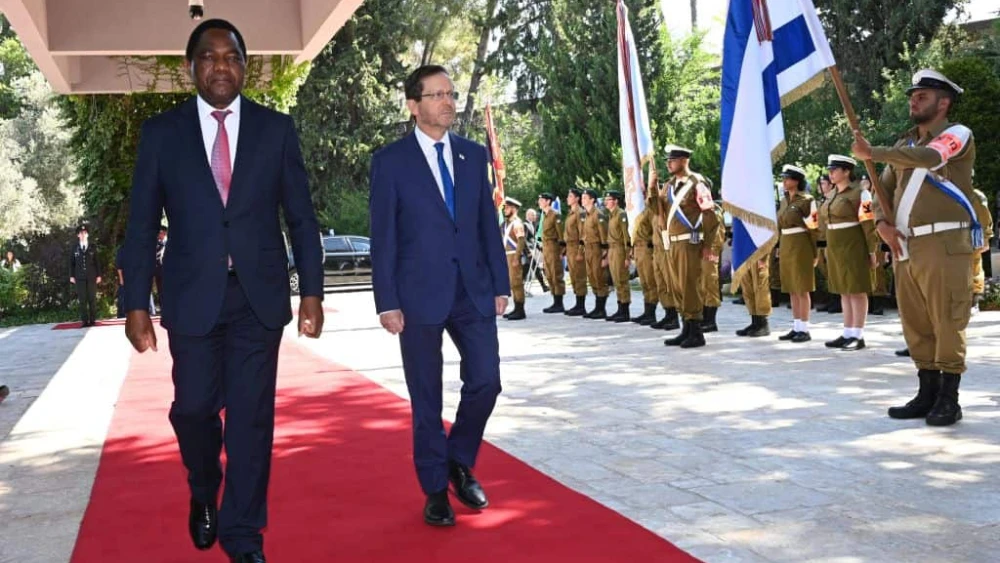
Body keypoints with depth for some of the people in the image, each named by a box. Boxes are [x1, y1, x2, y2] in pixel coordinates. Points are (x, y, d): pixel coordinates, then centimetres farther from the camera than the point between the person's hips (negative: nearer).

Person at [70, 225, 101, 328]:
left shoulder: (92, 247, 8)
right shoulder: (75, 248, 9)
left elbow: (97, 262, 8)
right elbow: (71, 262, 9)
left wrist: (98, 275, 2)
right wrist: (71, 276, 2)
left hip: (91, 277, 0)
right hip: (80, 278, 0)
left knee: (92, 299, 0)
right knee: (82, 300, -4)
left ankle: (93, 320, 3)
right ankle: (84, 321, -5)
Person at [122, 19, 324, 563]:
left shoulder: (276, 128, 5)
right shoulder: (160, 132, 4)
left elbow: (301, 217, 5)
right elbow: (141, 225, 3)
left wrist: (312, 291, -2)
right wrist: (136, 304, -2)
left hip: (260, 295, 0)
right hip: (193, 295, 0)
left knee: (251, 416, 2)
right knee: (194, 407, 3)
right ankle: (204, 492, 35)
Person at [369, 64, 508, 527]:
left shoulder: (474, 155, 8)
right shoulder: (390, 160, -3)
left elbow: (488, 224, 10)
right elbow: (383, 237, -5)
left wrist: (500, 285, 7)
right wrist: (388, 302, -9)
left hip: (473, 291, 3)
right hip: (420, 295, -3)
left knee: (485, 381, 0)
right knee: (426, 399, 6)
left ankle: (459, 462, 26)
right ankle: (435, 489, 20)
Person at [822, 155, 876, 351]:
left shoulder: (859, 194, -11)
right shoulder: (834, 195, 13)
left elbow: (869, 225, -14)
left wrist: (872, 251, -16)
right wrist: (830, 250, 19)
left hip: (853, 248, -8)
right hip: (836, 249, 8)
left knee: (857, 291, -3)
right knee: (844, 291, 10)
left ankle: (858, 336, 0)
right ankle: (847, 334, 15)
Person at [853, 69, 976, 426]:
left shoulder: (958, 135, -1)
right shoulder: (904, 145, 20)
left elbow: (929, 157, -23)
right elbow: (884, 188, 20)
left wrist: (872, 152, -21)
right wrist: (882, 222, 1)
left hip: (944, 245, -7)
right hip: (906, 247, 7)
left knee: (947, 323, -4)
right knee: (916, 325, 8)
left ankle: (949, 400, 2)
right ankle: (928, 394, 17)